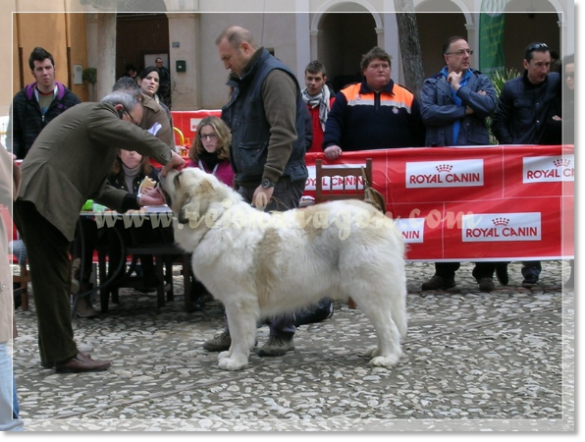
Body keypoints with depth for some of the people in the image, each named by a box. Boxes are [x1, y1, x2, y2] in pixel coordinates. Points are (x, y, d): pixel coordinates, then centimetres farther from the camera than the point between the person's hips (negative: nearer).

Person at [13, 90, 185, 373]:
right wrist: (167, 156, -6)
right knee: (53, 277, -8)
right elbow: (133, 137, -19)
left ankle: (54, 350, 19)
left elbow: (96, 188, 23)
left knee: (55, 277, 13)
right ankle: (63, 355, -5)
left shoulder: (94, 124, 28)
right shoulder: (97, 113, 0)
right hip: (41, 199, -10)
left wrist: (138, 200, 15)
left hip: (43, 201, 10)